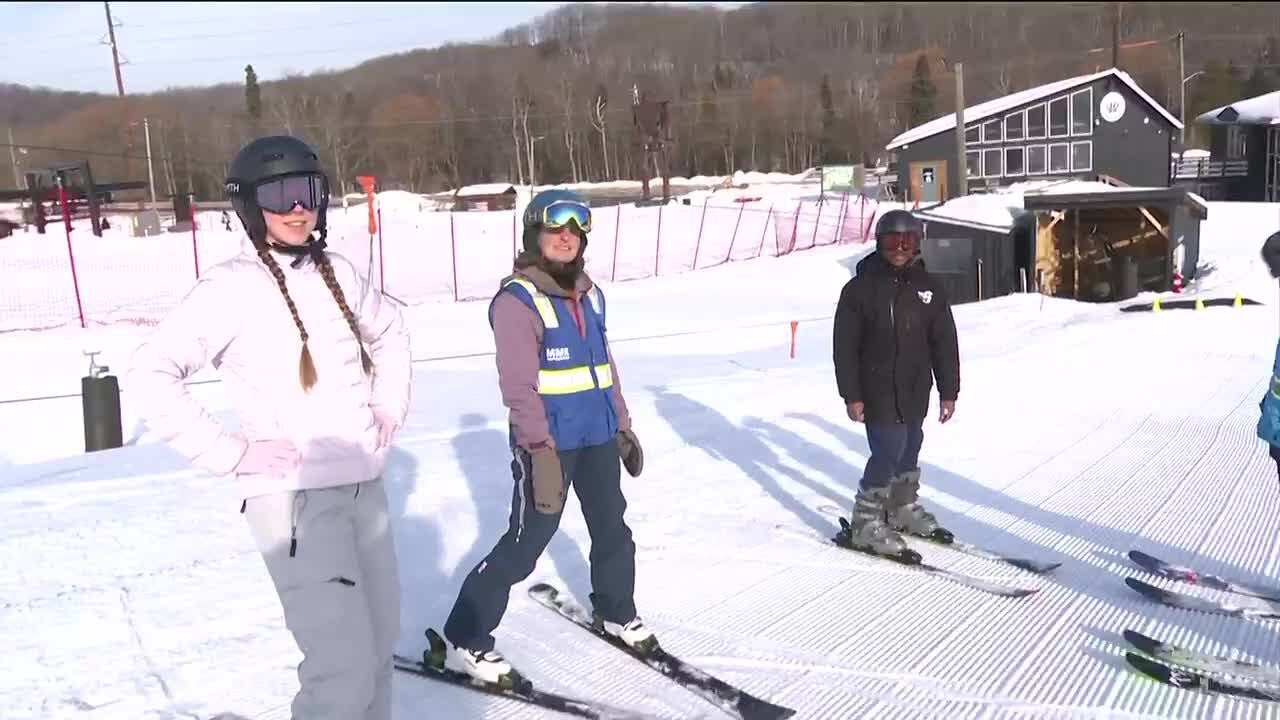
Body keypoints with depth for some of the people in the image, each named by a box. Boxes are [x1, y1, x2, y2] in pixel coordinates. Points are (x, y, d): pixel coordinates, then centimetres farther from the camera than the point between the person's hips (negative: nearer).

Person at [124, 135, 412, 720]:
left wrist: (390, 407, 13)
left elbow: (390, 332, 25)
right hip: (294, 495, -7)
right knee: (347, 665, -11)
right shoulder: (232, 287, -11)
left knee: (378, 638, 18)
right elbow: (150, 375, -16)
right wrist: (230, 452, -17)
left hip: (363, 485, 7)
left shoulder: (337, 273, 7)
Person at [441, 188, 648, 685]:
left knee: (613, 530, 17)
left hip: (598, 436, 7)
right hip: (548, 443, -7)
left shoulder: (588, 293, 10)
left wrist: (623, 426, 18)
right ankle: (464, 640, 9)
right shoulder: (517, 299, -13)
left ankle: (615, 611, 41)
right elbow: (520, 385, -19)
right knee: (527, 542, -4)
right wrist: (541, 452, -25)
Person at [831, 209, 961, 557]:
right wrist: (851, 395, -10)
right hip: (878, 391, -5)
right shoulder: (860, 288, -7)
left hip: (915, 391, 5)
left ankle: (903, 508, 37)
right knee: (889, 451, -10)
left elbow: (945, 342, 7)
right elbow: (845, 346, -6)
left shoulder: (929, 287, 3)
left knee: (910, 449, 16)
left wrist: (948, 390, 5)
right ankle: (865, 522, 3)